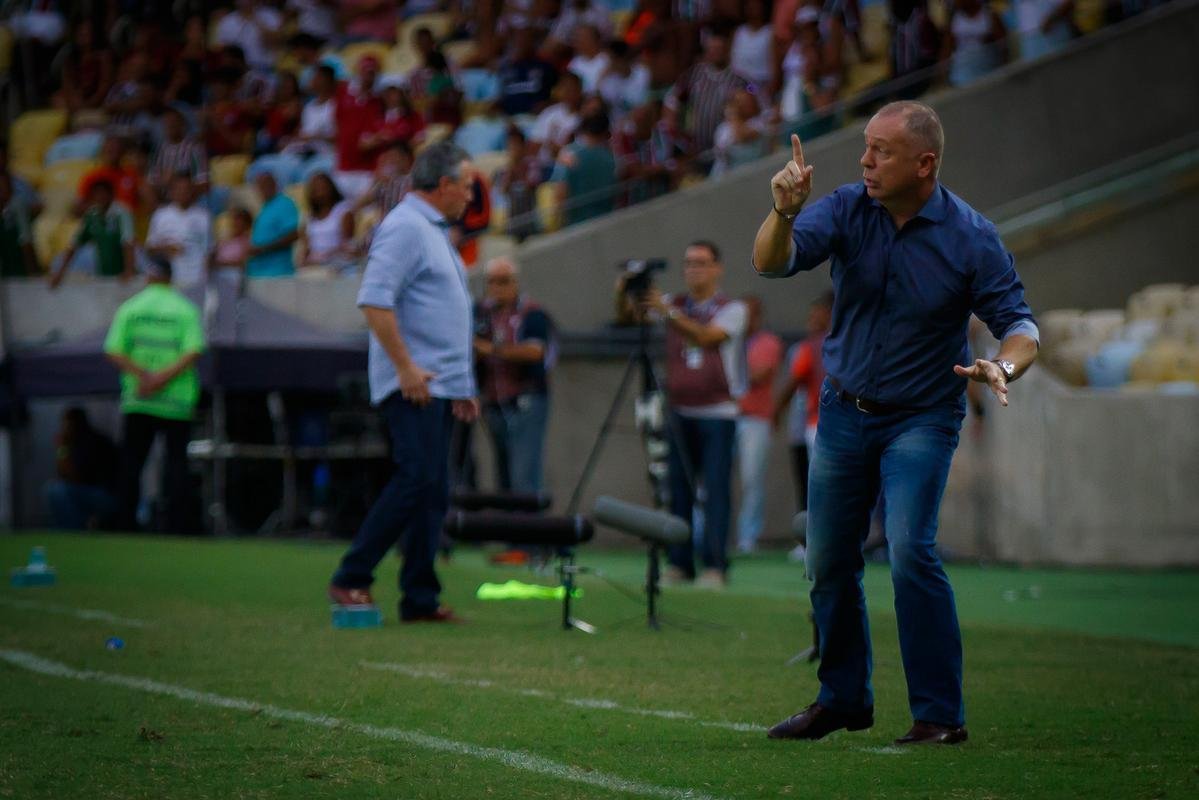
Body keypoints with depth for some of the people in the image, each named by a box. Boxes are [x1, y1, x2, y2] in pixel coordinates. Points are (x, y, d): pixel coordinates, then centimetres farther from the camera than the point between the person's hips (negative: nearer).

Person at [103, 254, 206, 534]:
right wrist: (165, 377, -13)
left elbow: (113, 352, -5)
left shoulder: (129, 308, 4)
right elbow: (193, 352, -12)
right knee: (176, 461, 3)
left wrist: (142, 374, -11)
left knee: (131, 463, 7)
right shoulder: (186, 309, 0)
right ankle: (177, 525, -3)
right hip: (177, 402, -1)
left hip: (137, 398, 1)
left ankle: (126, 524, 5)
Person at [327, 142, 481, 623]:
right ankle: (351, 579, -10)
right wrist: (406, 367, -23)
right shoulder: (405, 227, -10)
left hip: (439, 386, 10)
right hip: (413, 385, -10)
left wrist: (464, 386, 23)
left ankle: (420, 600, 6)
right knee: (416, 479, -16)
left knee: (433, 492, 6)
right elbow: (374, 300, -21)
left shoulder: (435, 231, 22)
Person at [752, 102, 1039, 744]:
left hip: (921, 419, -4)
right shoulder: (846, 210, -8)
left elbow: (1018, 323, -11)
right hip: (844, 411, 4)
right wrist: (783, 213, -41)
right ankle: (843, 698, 30)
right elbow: (772, 262, -20)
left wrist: (1004, 367, -34)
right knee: (827, 563, 9)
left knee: (910, 552, -20)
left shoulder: (970, 236, -14)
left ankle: (940, 715, -13)